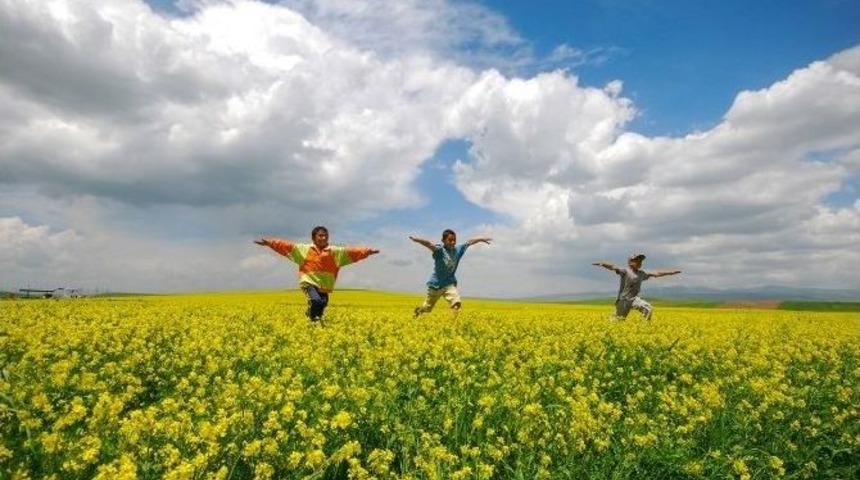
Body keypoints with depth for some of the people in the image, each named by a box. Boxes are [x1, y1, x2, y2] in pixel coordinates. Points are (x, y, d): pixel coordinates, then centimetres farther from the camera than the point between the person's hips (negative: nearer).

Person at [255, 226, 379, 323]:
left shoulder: (335, 252, 4)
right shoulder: (304, 249, 3)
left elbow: (350, 251, -4)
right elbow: (287, 246, 0)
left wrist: (368, 251, -16)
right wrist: (269, 242, -8)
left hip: (324, 287, 3)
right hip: (309, 283, -3)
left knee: (321, 306, 2)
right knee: (316, 301, -28)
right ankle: (312, 318, 1)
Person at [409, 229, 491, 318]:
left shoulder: (458, 249, -3)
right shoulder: (439, 250, -20)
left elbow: (469, 242, 13)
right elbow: (429, 244, -40)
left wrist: (481, 239, 25)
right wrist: (417, 240, -58)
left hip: (449, 283, 3)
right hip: (436, 283, -3)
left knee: (456, 303, -22)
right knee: (427, 307, 16)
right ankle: (416, 313, 46)